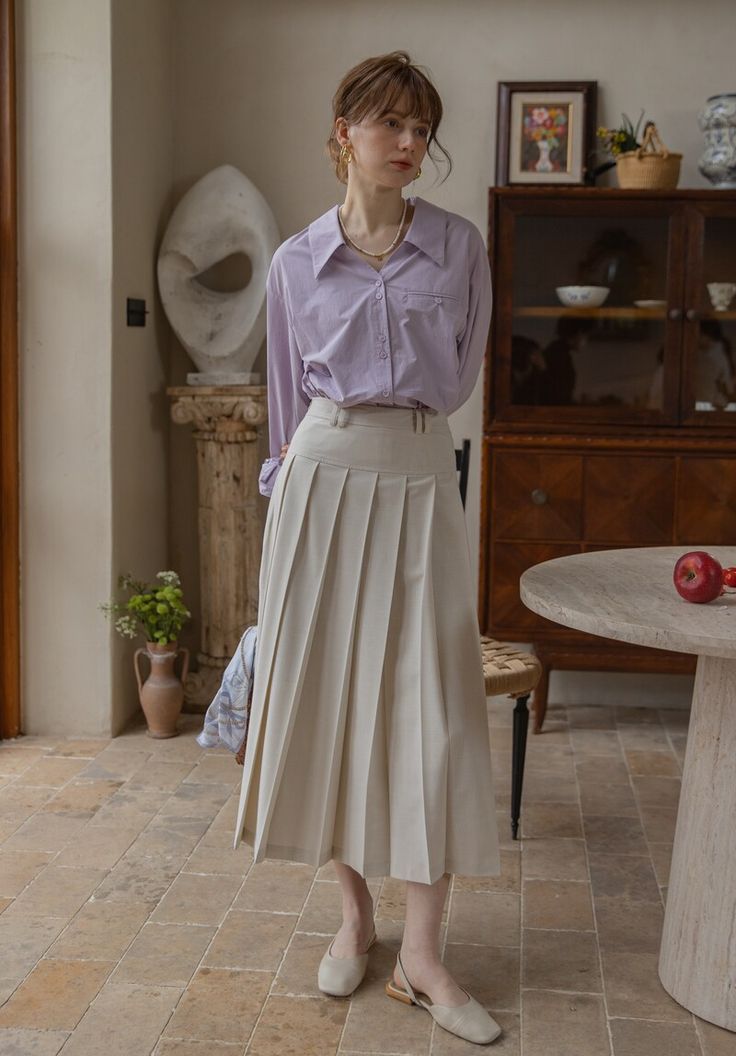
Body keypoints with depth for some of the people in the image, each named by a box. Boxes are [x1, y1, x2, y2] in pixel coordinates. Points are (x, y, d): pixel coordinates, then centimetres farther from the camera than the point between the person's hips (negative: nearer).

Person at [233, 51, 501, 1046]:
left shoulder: (459, 246, 5)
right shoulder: (297, 262, 6)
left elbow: (459, 376, 14)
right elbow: (290, 397, 13)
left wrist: (385, 417, 10)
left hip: (420, 477, 0)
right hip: (324, 477, 1)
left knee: (430, 701, -4)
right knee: (327, 688, 3)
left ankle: (422, 953, 3)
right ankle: (354, 909, 21)